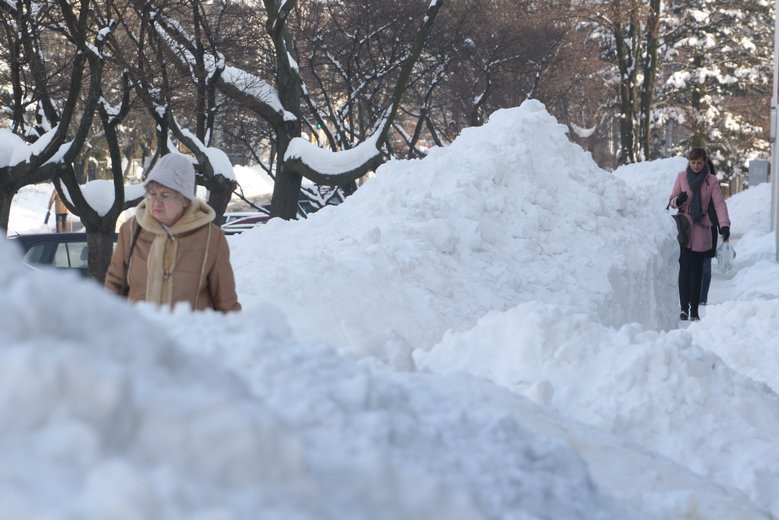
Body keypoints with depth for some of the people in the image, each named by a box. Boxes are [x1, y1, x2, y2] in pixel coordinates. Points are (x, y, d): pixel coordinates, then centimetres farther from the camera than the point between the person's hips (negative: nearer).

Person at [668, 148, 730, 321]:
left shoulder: (712, 181, -2)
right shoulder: (682, 176, 2)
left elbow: (719, 203, -12)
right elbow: (672, 200, 7)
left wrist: (724, 225, -27)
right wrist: (677, 201, -18)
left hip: (701, 230, 0)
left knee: (697, 270, 5)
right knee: (685, 268, -8)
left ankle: (694, 310, 10)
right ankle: (684, 308, -7)